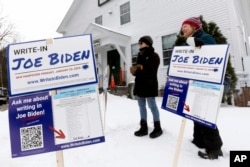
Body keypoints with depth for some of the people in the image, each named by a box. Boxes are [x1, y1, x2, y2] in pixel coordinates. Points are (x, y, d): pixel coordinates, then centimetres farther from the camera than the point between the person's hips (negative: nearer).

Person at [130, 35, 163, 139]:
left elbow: (150, 71, -16)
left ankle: (157, 128, 14)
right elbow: (137, 69, 13)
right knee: (141, 106, 10)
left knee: (152, 106, -1)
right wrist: (135, 70, -9)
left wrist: (139, 70, -16)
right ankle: (144, 127, 21)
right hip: (139, 85, 8)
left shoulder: (154, 56, -4)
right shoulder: (140, 56, 18)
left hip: (149, 85, -7)